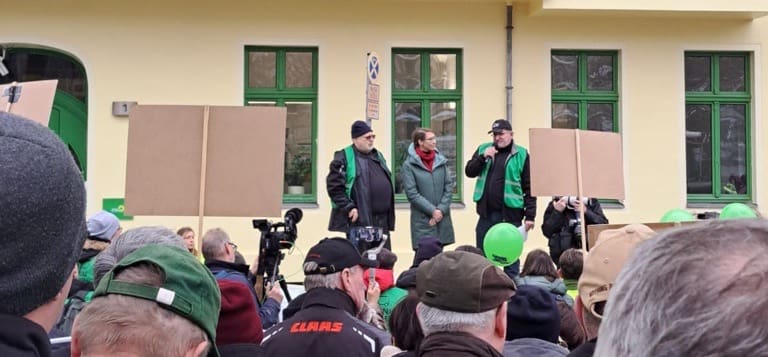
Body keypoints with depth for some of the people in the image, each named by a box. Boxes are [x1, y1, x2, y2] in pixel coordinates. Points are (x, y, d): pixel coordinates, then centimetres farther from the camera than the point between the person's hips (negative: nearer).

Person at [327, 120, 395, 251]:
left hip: (382, 222, 7)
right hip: (359, 220, -7)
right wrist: (349, 208, -17)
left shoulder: (378, 156, 19)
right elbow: (334, 187, -11)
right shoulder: (344, 158, -4)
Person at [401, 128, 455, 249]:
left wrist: (441, 209, -8)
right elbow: (412, 193, -10)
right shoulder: (409, 164, -6)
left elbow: (449, 187, 4)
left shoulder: (441, 160, 6)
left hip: (442, 219, 4)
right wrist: (432, 210, -13)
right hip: (422, 221, -4)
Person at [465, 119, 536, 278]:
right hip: (486, 212, 4)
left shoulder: (522, 155, -2)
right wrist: (483, 157, -10)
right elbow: (469, 172, 5)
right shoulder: (484, 149, 10)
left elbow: (529, 188, -4)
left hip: (510, 214, -4)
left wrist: (530, 215, -9)